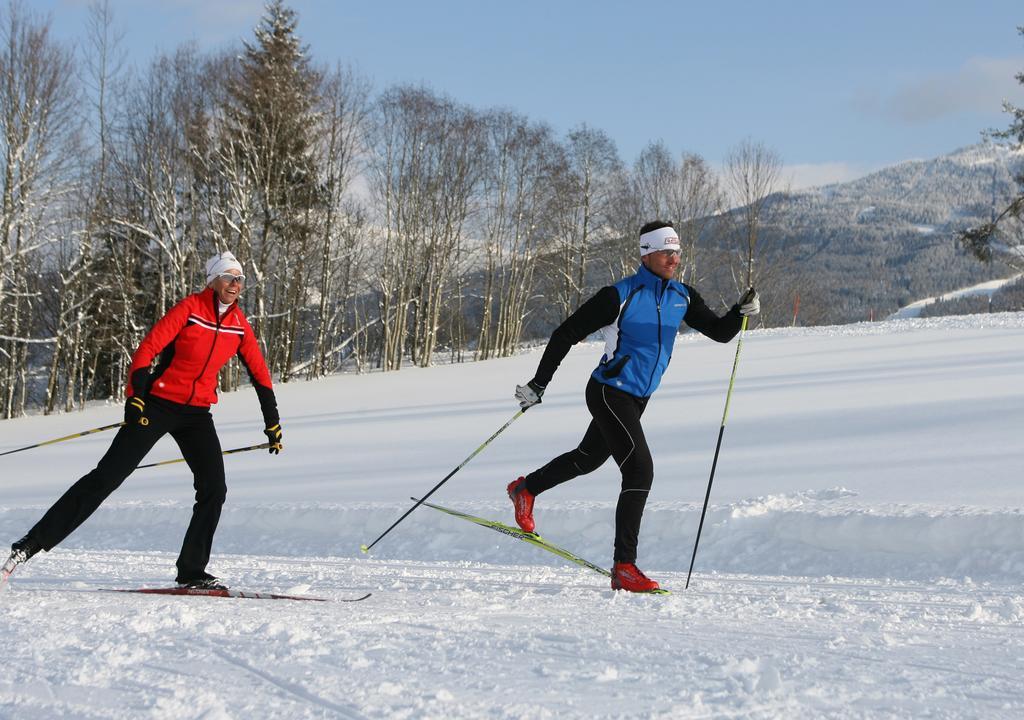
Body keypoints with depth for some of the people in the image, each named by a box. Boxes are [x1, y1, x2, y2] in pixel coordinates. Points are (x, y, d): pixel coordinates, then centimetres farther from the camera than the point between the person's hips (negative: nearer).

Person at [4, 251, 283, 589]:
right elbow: (147, 349, -16)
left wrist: (273, 424, 13)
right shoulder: (190, 308, -11)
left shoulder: (239, 323, 4)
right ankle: (36, 540, -4)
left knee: (214, 489, -8)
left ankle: (192, 571, 4)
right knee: (107, 476, -8)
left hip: (197, 414, 5)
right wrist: (136, 396, -26)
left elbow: (259, 373, 12)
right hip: (158, 405, -5)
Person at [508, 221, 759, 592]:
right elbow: (566, 334, -11)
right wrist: (538, 384, -11)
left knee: (588, 458, 26)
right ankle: (624, 567, -18)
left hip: (638, 399, 8)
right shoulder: (620, 295, -17)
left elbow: (720, 332, 6)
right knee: (640, 470, -19)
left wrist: (743, 311, -16)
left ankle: (525, 489, 52)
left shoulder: (682, 297, 3)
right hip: (609, 393, -8)